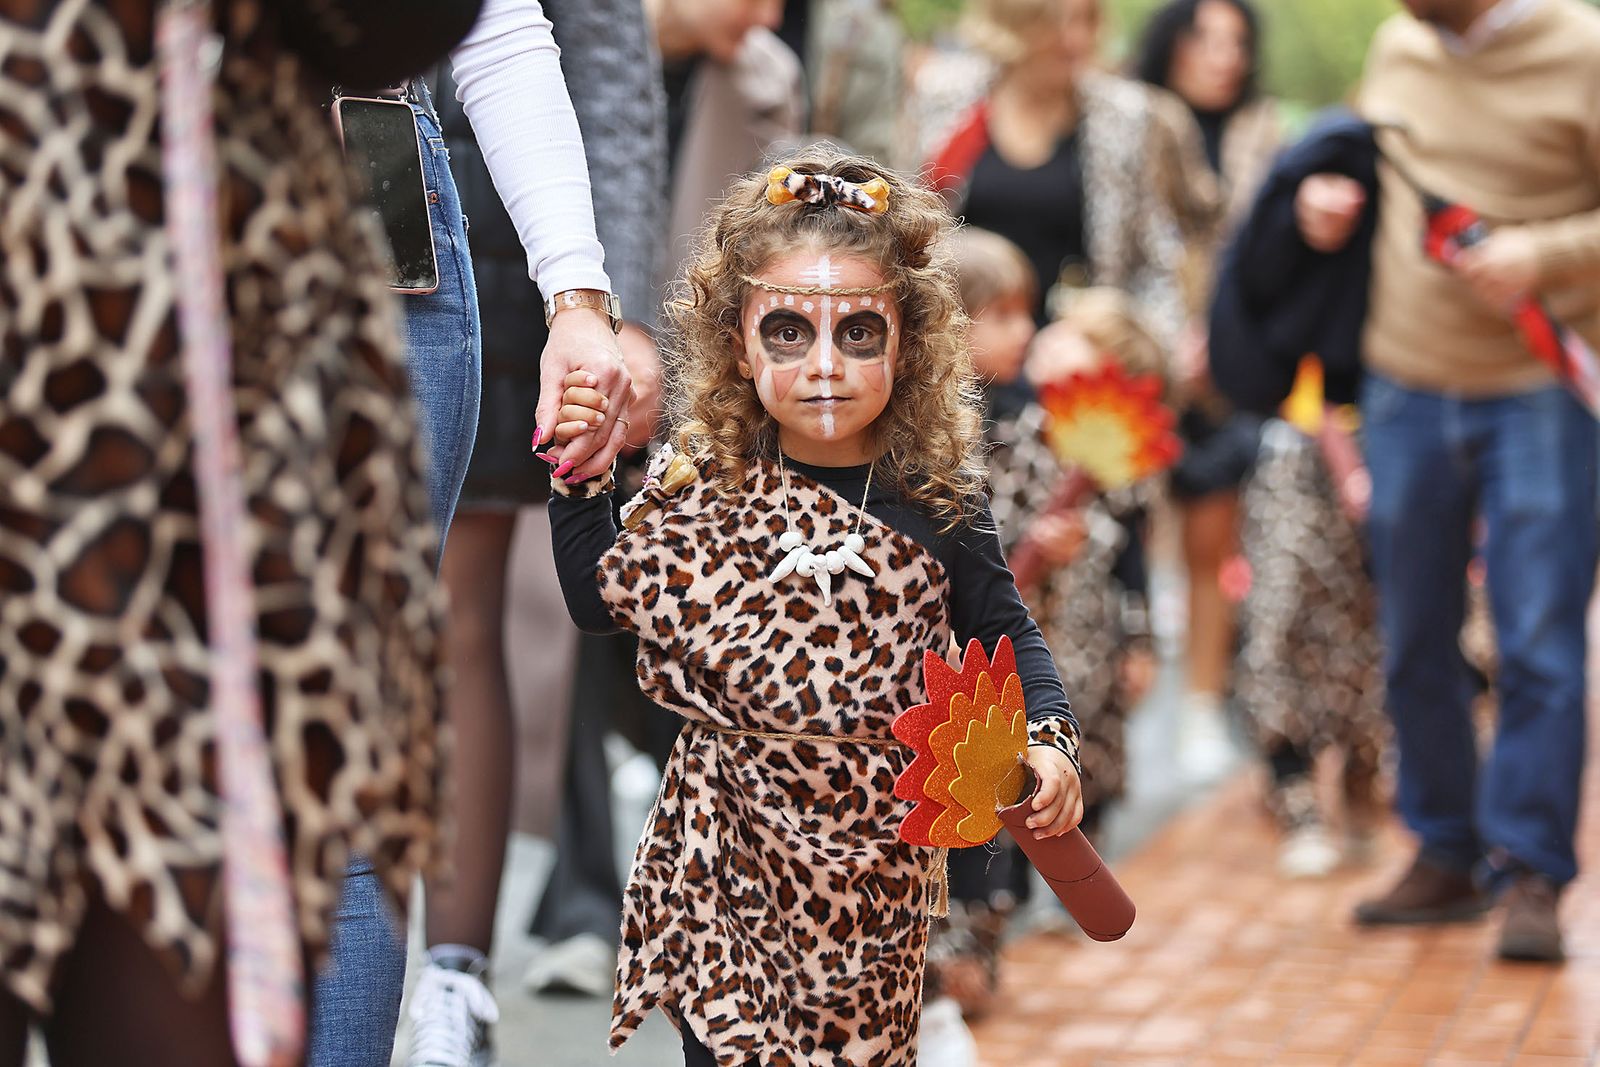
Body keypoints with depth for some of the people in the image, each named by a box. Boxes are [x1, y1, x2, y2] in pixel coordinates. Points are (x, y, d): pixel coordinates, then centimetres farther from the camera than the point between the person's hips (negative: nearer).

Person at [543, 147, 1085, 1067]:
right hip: (726, 830, 1)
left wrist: (1050, 741, -16)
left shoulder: (937, 499, -12)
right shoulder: (707, 480, -7)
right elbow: (602, 599, 4)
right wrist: (578, 478, -7)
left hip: (871, 837, -1)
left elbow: (1003, 633, 0)